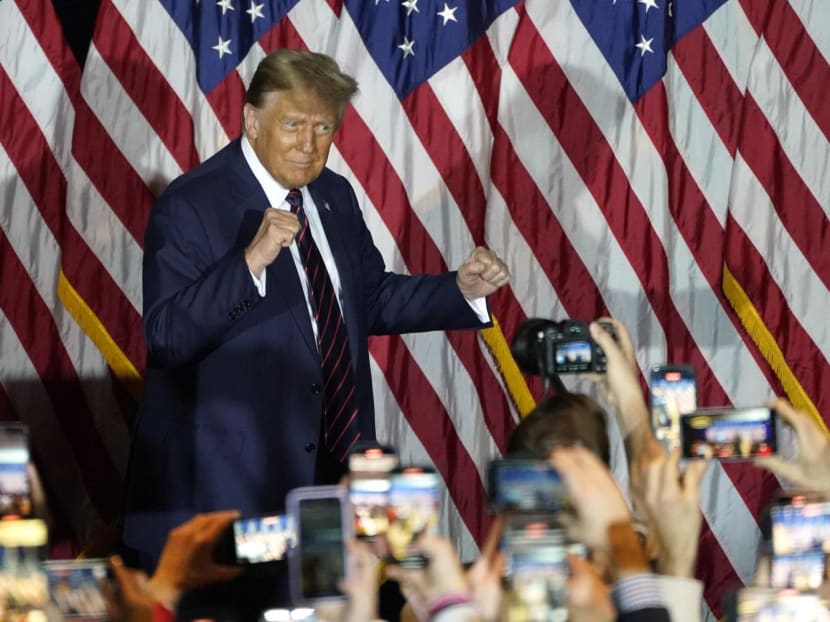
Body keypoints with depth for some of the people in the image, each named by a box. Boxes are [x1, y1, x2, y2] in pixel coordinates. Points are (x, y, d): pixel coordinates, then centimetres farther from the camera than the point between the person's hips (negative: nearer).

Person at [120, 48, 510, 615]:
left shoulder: (335, 197, 11)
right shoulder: (190, 206, -11)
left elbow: (371, 298, 22)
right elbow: (166, 336, -18)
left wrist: (462, 288, 7)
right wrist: (251, 260, -29)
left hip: (329, 465, 6)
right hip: (225, 479, -6)